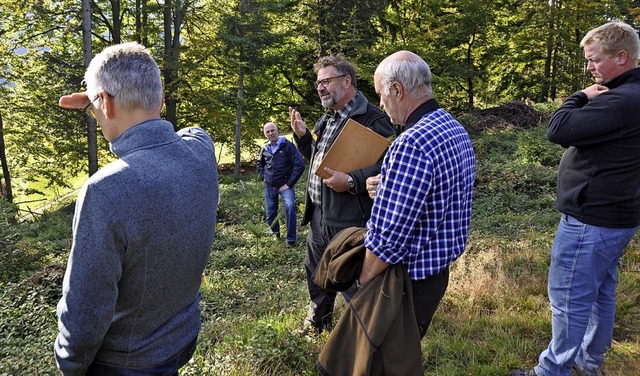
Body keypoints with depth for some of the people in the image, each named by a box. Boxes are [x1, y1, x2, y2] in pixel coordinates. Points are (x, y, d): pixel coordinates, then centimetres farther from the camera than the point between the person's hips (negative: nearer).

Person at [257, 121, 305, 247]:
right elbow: (260, 164, 25)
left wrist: (289, 184, -15)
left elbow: (300, 165, -17)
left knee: (290, 207, -27)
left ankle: (291, 240, -19)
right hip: (269, 186, 5)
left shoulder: (288, 145, -12)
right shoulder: (265, 148, 5)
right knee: (270, 213, 13)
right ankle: (274, 231, 42)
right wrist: (263, 177, 9)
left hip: (284, 185, -5)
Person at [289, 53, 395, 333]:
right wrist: (301, 135, 9)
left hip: (349, 221, -9)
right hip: (319, 216, 10)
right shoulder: (326, 120, 14)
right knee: (316, 273, 24)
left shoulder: (373, 120, -16)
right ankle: (317, 322, 47)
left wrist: (352, 181, -29)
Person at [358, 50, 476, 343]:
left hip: (410, 279, -9)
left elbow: (388, 239, -28)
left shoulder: (412, 144, -27)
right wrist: (385, 187, 12)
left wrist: (361, 285, -13)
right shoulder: (457, 130, 6)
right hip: (439, 270, 9)